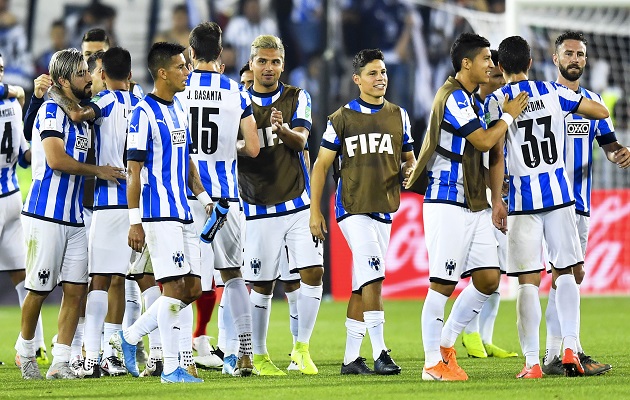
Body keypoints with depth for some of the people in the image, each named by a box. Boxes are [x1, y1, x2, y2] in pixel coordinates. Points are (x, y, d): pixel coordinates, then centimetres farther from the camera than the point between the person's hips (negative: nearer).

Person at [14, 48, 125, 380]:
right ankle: (25, 350, 23)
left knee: (76, 290, 2)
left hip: (74, 217, 8)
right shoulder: (52, 111, -11)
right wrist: (99, 171, -14)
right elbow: (56, 160, -21)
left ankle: (60, 363, 5)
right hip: (46, 215, -8)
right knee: (40, 290, 2)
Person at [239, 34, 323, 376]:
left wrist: (284, 129, -32)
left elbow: (301, 141, -12)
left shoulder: (296, 98, 4)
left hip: (298, 203, 1)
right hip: (259, 208, -1)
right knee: (261, 285, 0)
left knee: (312, 272, -7)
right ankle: (258, 356, 12)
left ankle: (302, 348, 7)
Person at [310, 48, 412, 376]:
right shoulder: (342, 118, -1)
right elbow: (321, 166, 3)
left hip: (383, 209, 5)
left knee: (362, 286, 8)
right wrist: (315, 212, -2)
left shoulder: (398, 116, 11)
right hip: (352, 209, -5)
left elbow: (409, 160, 20)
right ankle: (379, 353, -19)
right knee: (373, 274, -18)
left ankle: (351, 358, 12)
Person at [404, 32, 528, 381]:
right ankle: (432, 363, 0)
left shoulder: (473, 99, 18)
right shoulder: (453, 97, -13)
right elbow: (484, 141, -17)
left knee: (488, 279, 4)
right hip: (446, 204, -9)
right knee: (442, 284, -5)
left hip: (474, 205, 9)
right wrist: (509, 116, -2)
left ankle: (446, 343, 17)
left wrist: (496, 199, 14)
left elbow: (493, 154, 22)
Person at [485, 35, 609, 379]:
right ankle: (570, 347, 2)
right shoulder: (553, 92, 4)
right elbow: (602, 112, 12)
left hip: (522, 198, -2)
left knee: (528, 281, -1)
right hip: (559, 193, 2)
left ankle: (532, 362, -3)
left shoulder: (496, 101, -4)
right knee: (565, 272, 13)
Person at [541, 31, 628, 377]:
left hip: (580, 201, 7)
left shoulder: (592, 100, 15)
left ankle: (554, 355, 13)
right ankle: (573, 353, -16)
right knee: (572, 273, -15)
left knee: (564, 275, 9)